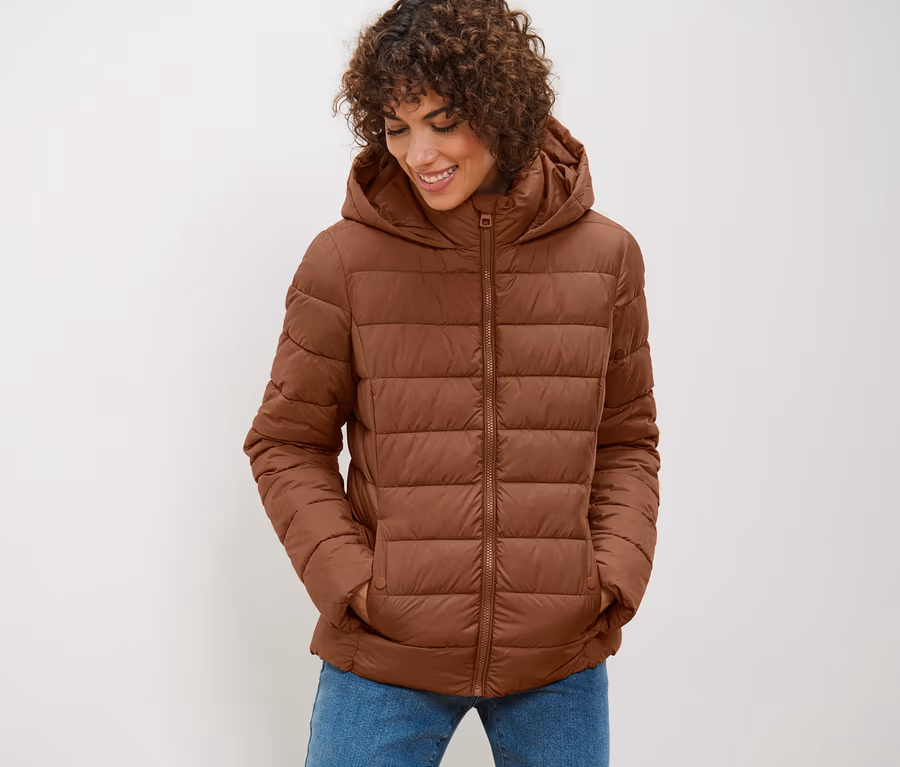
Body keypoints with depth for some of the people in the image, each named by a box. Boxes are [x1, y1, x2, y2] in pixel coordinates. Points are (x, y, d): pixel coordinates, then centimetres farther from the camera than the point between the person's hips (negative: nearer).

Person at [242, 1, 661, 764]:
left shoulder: (606, 255, 1)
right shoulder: (343, 260, -5)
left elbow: (626, 441, 9)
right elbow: (287, 443, 1)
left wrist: (615, 577, -3)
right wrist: (350, 581, -9)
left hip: (560, 659, 2)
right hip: (386, 660, -1)